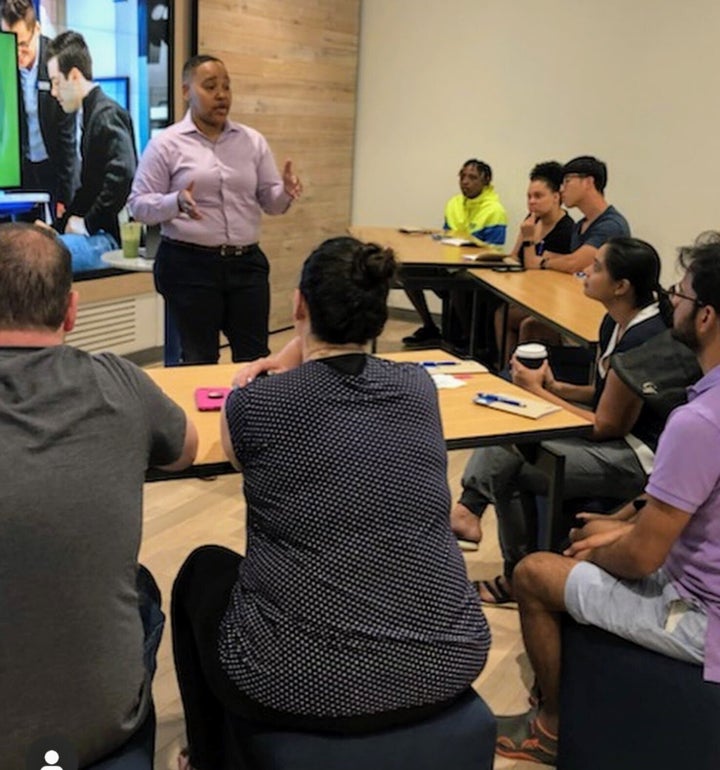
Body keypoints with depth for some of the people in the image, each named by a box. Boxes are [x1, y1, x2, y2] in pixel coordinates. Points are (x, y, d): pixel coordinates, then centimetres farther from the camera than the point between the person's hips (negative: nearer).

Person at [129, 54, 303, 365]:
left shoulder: (253, 141, 9)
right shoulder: (165, 144, -1)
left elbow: (270, 202, 11)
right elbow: (140, 205, -4)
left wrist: (285, 192, -13)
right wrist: (176, 203, -23)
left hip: (247, 263, 3)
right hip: (189, 266, -3)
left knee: (256, 358, 6)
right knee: (200, 360, 5)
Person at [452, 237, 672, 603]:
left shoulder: (641, 340, -26)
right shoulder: (617, 321, 4)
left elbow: (606, 426, -21)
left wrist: (538, 391, -14)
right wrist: (555, 388, -4)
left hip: (635, 458, -10)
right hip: (616, 439, 10)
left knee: (508, 469, -9)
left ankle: (519, 575, 11)